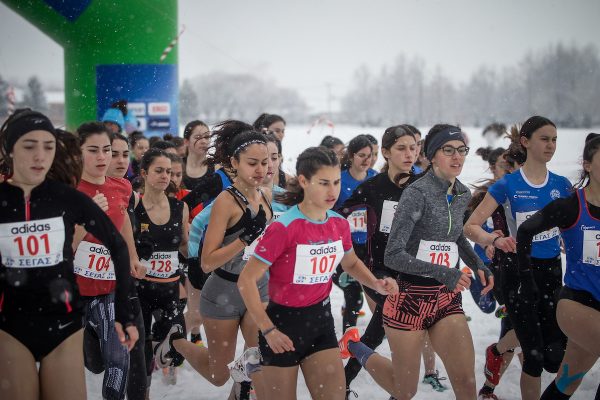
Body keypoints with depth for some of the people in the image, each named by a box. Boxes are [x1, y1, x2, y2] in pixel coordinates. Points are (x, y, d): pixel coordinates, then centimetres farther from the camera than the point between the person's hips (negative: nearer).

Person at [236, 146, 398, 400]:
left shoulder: (339, 224, -2)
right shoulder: (283, 228, -21)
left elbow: (351, 263, 18)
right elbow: (247, 280, -17)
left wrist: (376, 284, -1)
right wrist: (268, 330, -19)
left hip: (321, 319, 5)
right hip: (284, 322, -5)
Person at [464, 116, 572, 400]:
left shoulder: (562, 185, 4)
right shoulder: (507, 185, -7)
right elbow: (470, 227, -11)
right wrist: (495, 240, -30)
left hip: (552, 272, 4)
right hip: (519, 272, -4)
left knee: (555, 359, 1)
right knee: (535, 356, -4)